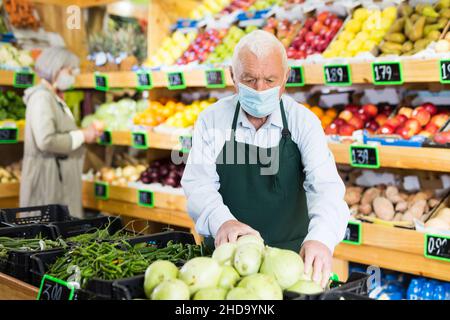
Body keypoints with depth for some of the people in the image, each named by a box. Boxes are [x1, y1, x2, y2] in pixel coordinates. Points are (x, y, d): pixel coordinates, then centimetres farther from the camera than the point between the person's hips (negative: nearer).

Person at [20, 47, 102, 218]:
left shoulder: (54, 98, 16)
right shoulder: (41, 97, -15)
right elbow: (46, 141, -25)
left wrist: (85, 133, 6)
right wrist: (82, 136, -15)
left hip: (60, 176, 10)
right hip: (47, 176, -10)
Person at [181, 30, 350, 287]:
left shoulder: (304, 121, -5)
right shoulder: (211, 119, -2)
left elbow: (325, 185, -16)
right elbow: (199, 183, -8)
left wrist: (321, 238, -37)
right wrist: (221, 220, -31)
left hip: (290, 253, 0)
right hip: (227, 249, 0)